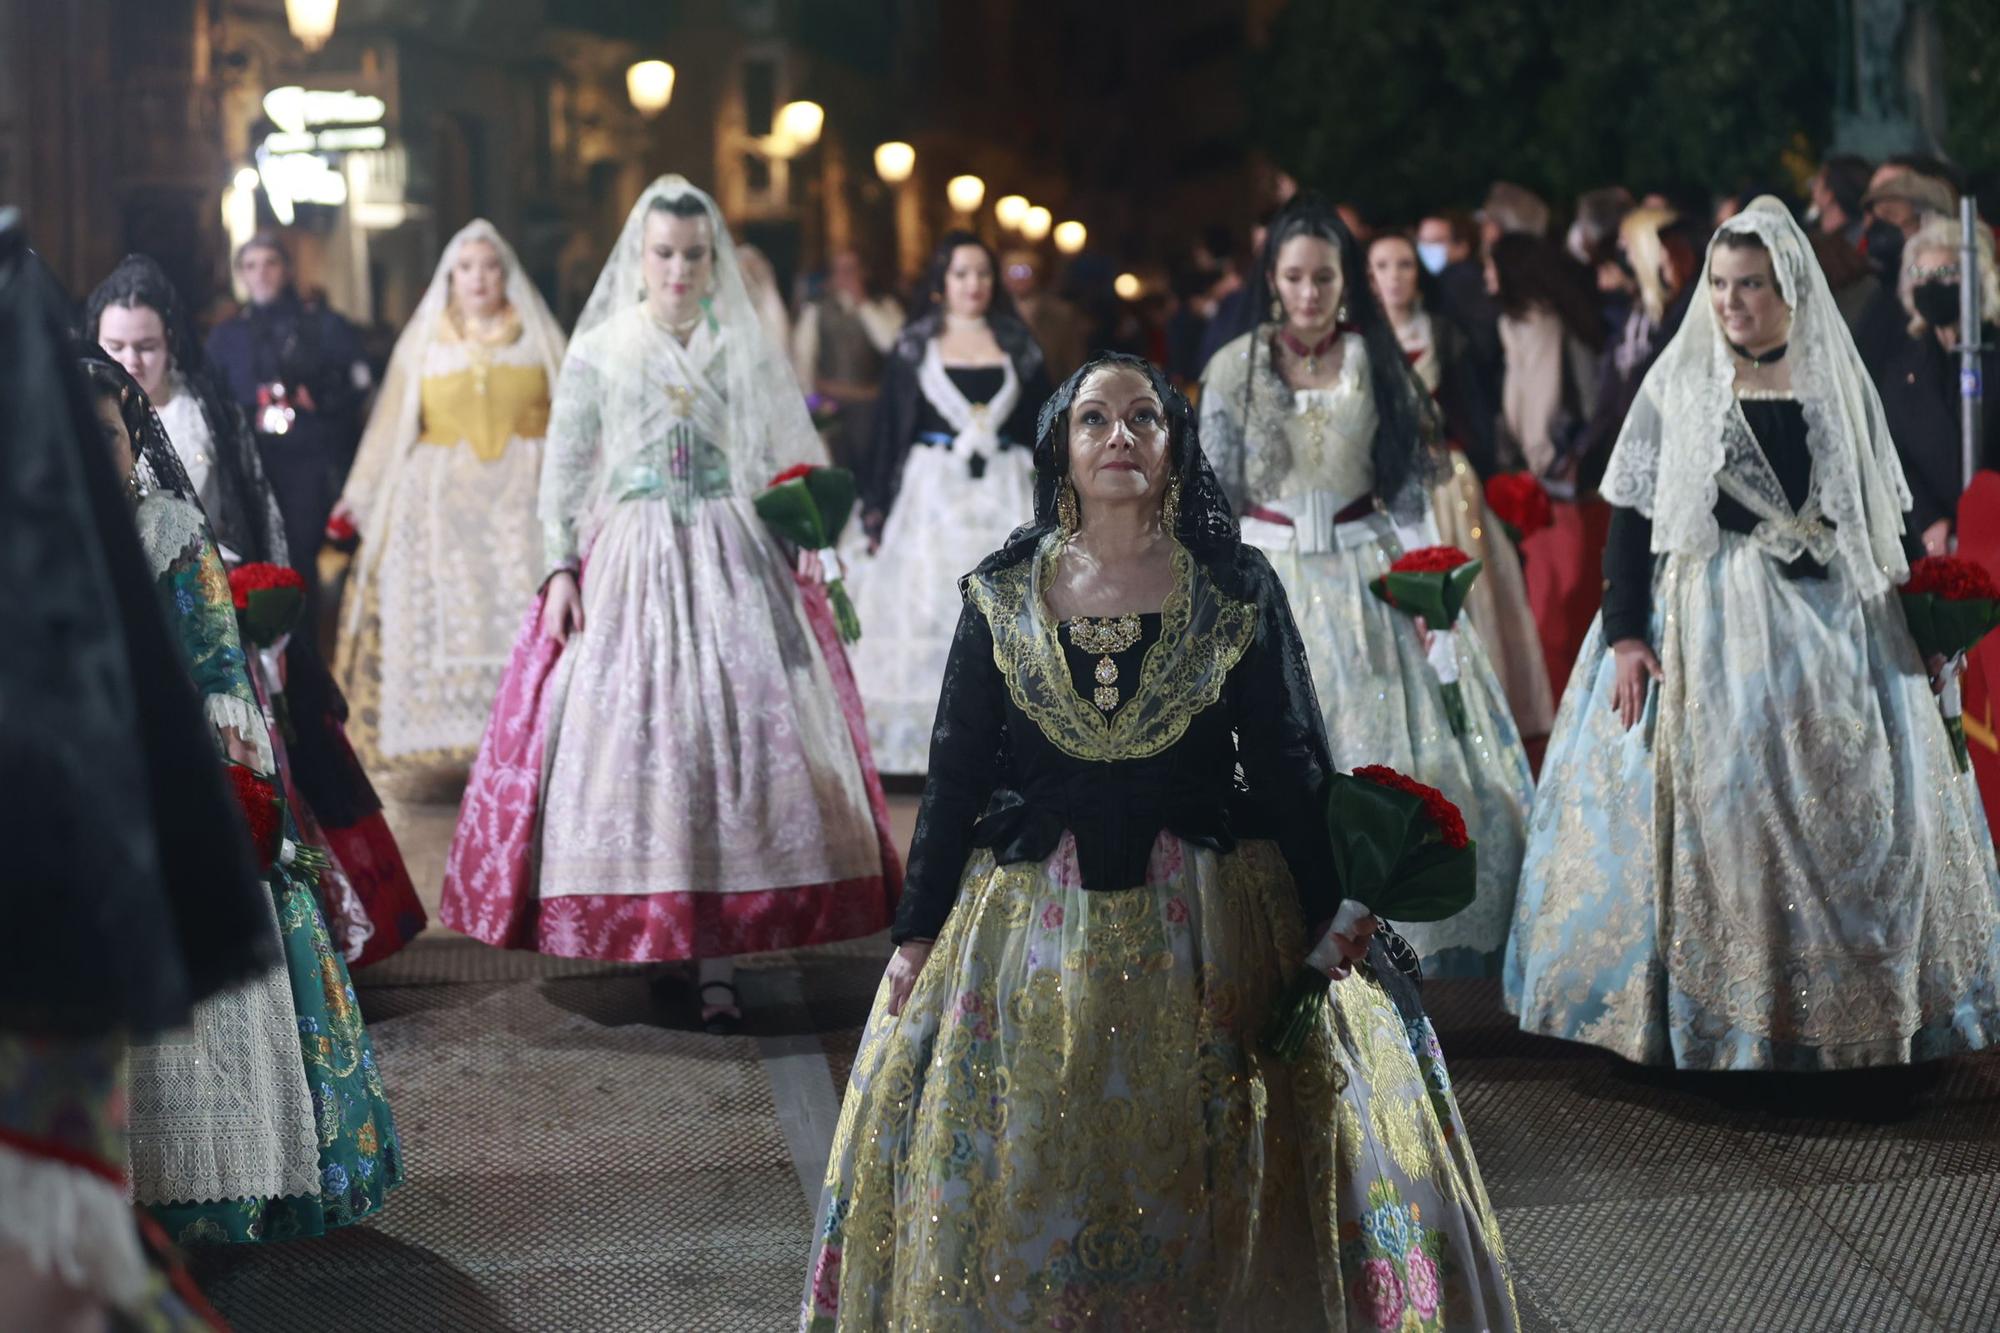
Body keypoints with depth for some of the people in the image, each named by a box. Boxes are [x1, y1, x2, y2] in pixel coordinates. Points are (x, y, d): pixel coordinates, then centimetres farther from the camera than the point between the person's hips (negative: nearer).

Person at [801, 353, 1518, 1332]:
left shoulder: (1238, 589, -1)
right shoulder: (1001, 595, 2)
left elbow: (1291, 764, -1)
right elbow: (955, 771, 4)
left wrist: (1332, 917, -6)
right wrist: (919, 930, 2)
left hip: (1211, 920, -1)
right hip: (1034, 920, 1)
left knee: (1210, 1182, 4)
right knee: (1023, 1177, 8)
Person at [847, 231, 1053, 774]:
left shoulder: (1019, 345, 9)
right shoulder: (914, 347, 5)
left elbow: (1043, 429, 10)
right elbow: (888, 428, 3)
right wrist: (877, 509, -3)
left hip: (1004, 496, 1)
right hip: (932, 493, -1)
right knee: (926, 604, -4)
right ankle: (926, 734, 0)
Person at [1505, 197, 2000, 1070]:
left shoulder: (1839, 384, 7)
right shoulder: (1680, 382, 2)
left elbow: (1880, 517, 10)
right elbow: (1633, 515, -1)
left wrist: (1913, 629, 5)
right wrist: (1624, 633, -10)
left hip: (1831, 623, 2)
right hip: (1709, 622, -2)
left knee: (1847, 814, 2)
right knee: (1712, 809, -3)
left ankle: (1842, 1005, 15)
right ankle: (1714, 1008, 7)